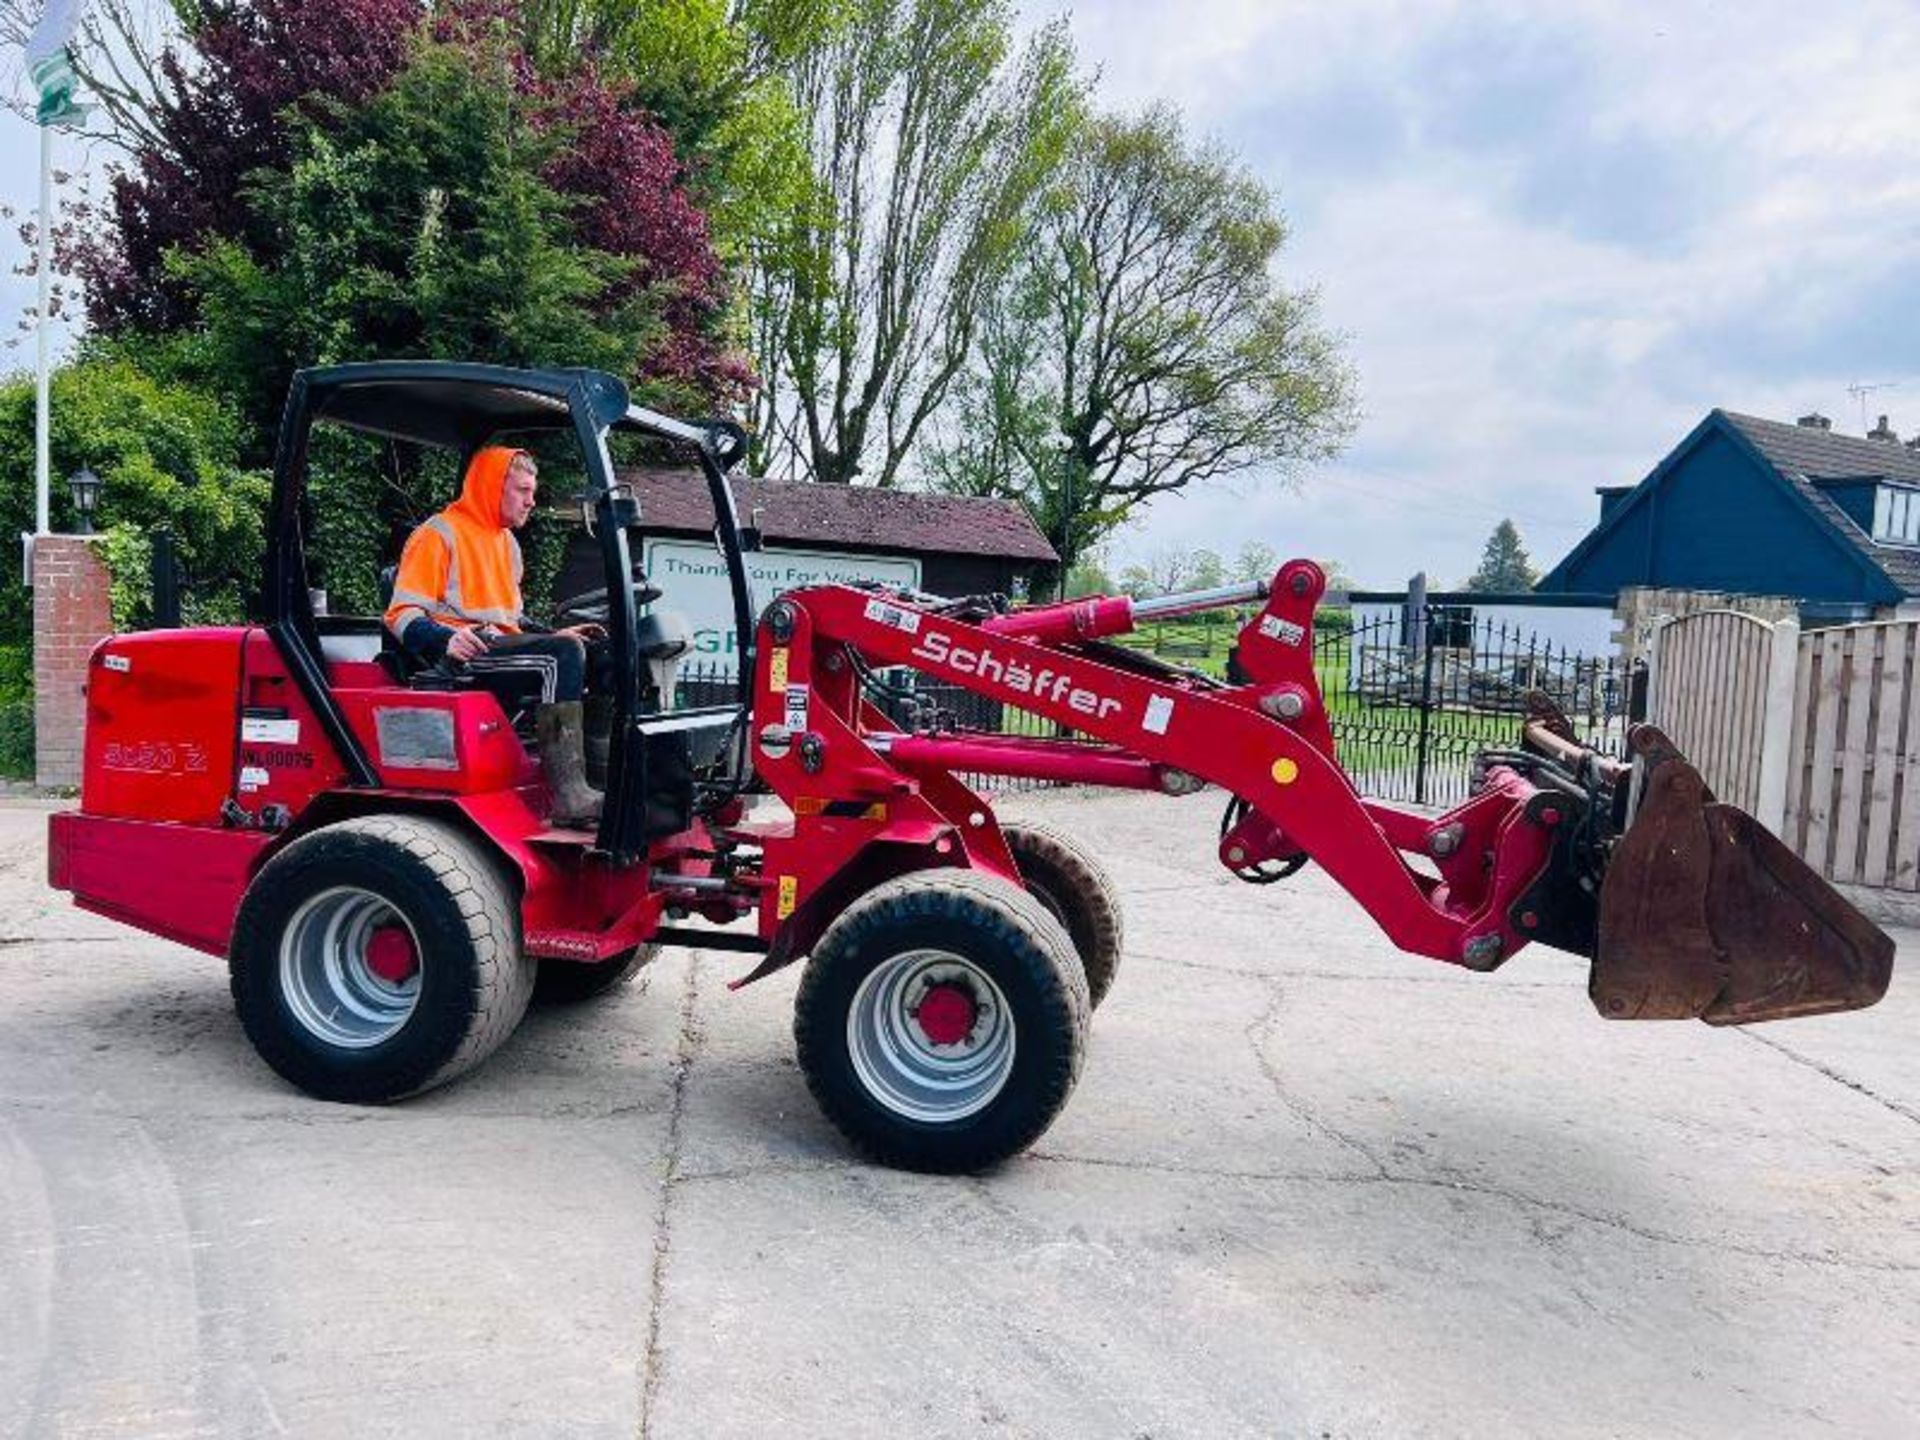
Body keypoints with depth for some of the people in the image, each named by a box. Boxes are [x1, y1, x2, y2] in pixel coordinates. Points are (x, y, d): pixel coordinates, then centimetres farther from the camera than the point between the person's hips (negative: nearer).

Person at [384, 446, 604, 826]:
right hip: (462, 654, -8)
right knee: (562, 656, -31)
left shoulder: (507, 542, 26)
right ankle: (568, 794, -38)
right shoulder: (439, 534, -2)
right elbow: (402, 614, -9)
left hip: (501, 646, 8)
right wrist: (446, 639, -28)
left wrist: (553, 636, 12)